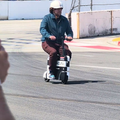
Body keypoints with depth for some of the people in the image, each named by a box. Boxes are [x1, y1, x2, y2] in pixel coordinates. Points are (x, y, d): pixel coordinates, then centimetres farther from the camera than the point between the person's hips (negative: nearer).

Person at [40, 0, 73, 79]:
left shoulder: (64, 20, 14)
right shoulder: (47, 18, -1)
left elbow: (69, 30, 13)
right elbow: (42, 29, -14)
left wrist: (69, 36, -13)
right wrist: (49, 36, -33)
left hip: (60, 43, 4)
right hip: (47, 42, -4)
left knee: (68, 52, -24)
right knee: (53, 52, -34)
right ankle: (51, 72, -19)